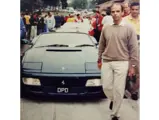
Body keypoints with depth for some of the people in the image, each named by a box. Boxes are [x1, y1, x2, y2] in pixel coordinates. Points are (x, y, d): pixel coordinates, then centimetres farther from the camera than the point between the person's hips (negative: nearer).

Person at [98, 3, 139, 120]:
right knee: (106, 87, 7)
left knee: (118, 90, 0)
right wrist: (99, 59, 17)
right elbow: (101, 45, 14)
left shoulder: (128, 28, -5)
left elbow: (134, 48, -4)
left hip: (122, 63, -3)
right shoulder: (106, 28, 5)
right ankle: (113, 100, 41)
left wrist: (133, 65, -6)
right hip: (106, 62, 3)